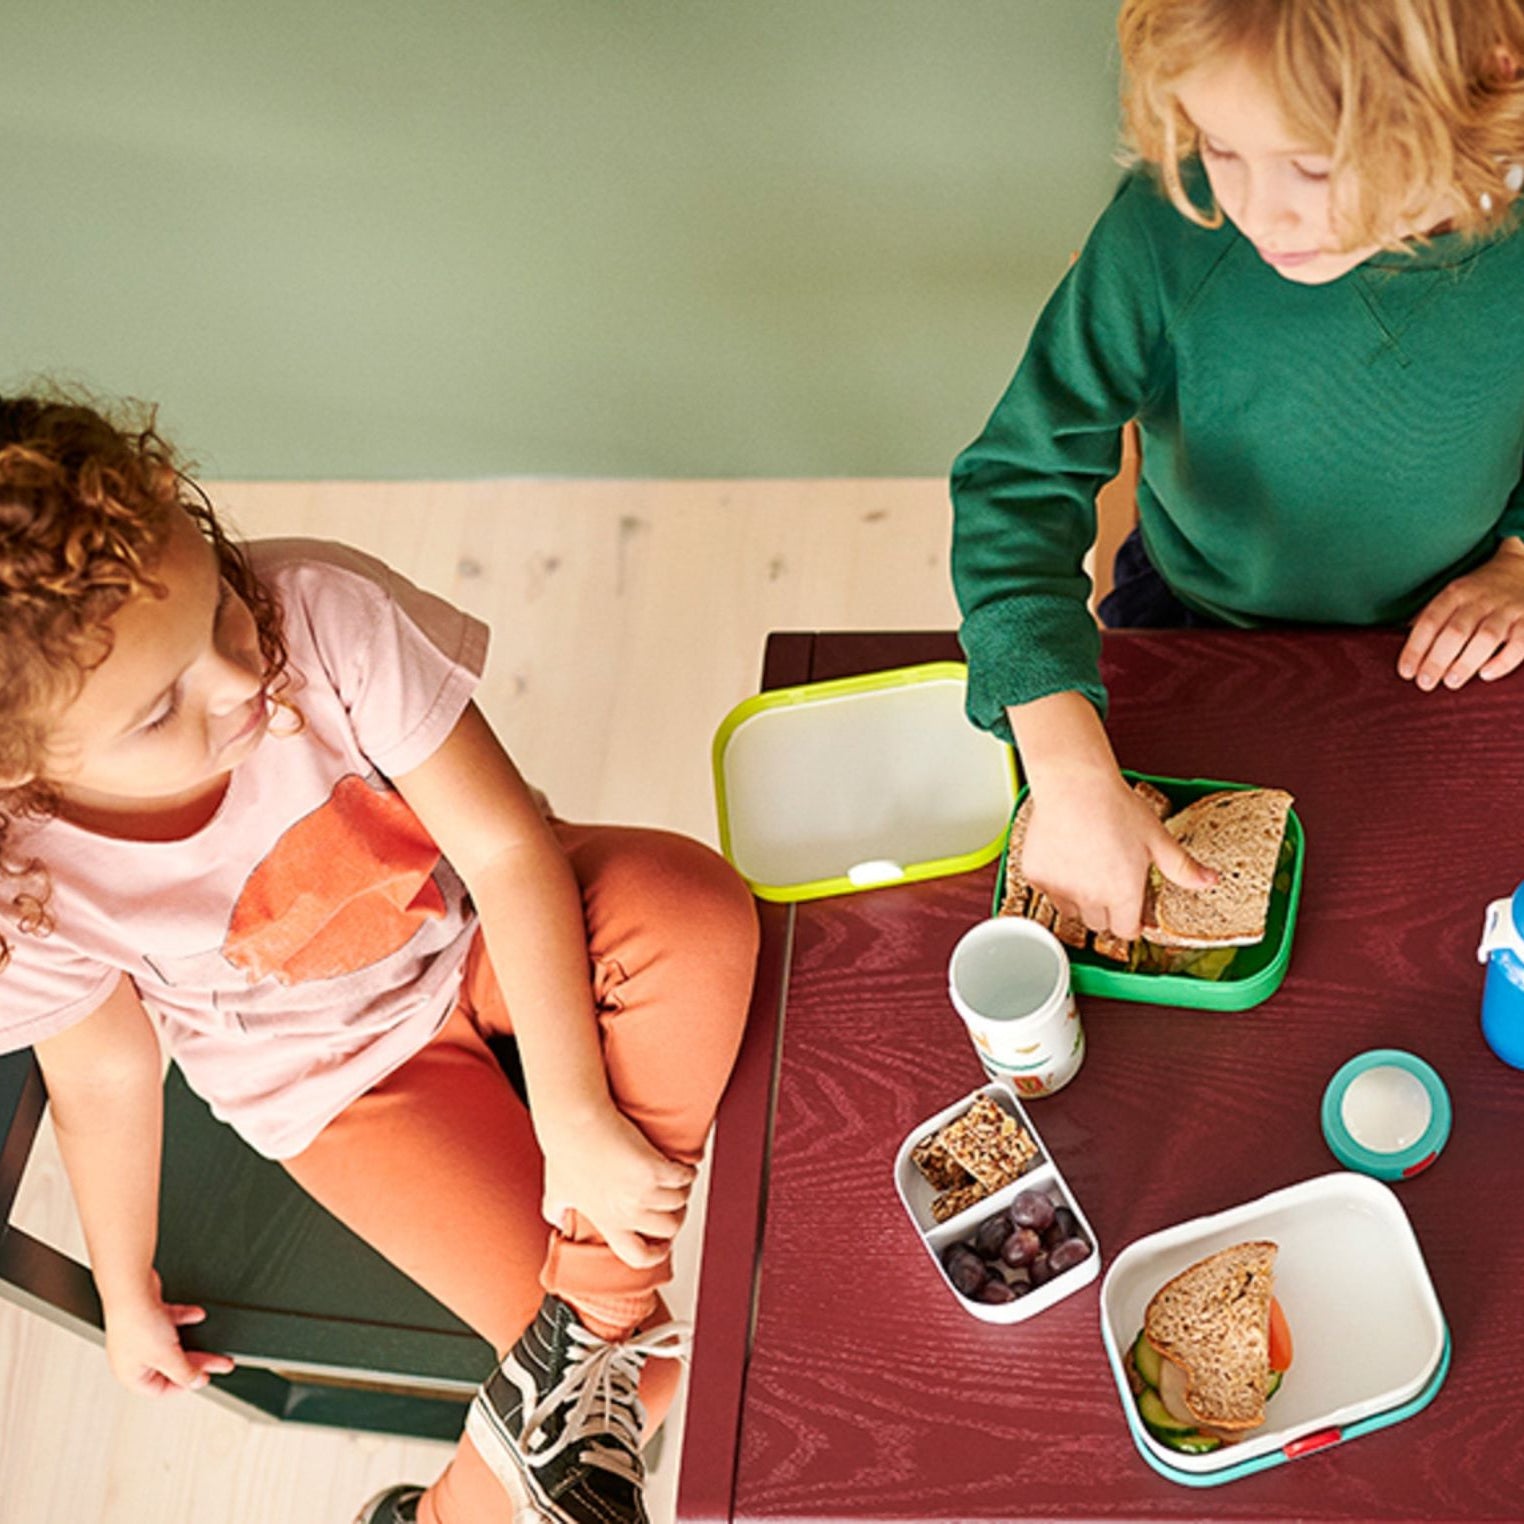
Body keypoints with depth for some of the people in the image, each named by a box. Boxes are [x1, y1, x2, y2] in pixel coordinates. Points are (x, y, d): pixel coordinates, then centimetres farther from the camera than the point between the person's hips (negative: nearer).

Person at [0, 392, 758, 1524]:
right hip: (346, 1076, -2)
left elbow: (507, 845, -25)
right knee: (638, 1365, -13)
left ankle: (579, 1339, -19)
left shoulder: (322, 611, -32)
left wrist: (575, 1117, -27)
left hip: (477, 925, 2)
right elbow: (106, 1080, -9)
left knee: (698, 910, -31)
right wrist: (126, 1290, 7)